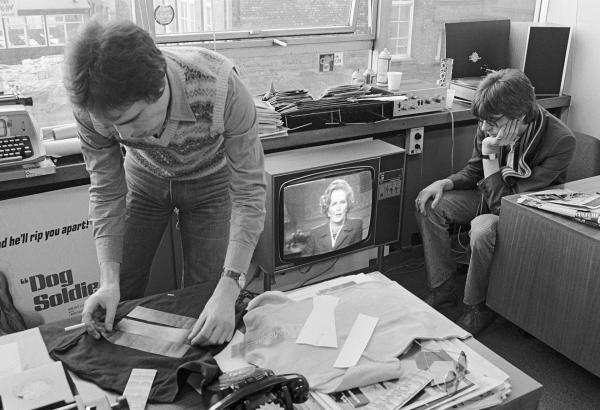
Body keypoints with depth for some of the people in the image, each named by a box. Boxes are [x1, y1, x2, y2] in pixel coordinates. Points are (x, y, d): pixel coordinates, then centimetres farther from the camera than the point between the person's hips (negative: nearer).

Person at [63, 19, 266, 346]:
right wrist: (109, 278, -27)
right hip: (145, 179, 2)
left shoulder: (221, 88, -40)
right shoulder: (93, 104, -30)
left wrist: (227, 291, -38)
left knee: (202, 294, -2)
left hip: (209, 182, -2)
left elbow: (248, 191, -32)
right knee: (120, 296, 4)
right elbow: (106, 192, -16)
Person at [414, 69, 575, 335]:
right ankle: (442, 288, 0)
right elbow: (473, 172, 4)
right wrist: (444, 183, -15)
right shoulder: (491, 128, -14)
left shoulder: (560, 142, -30)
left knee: (483, 230, -36)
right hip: (491, 196, 6)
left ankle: (477, 309, -11)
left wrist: (490, 155, -32)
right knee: (430, 205, -11)